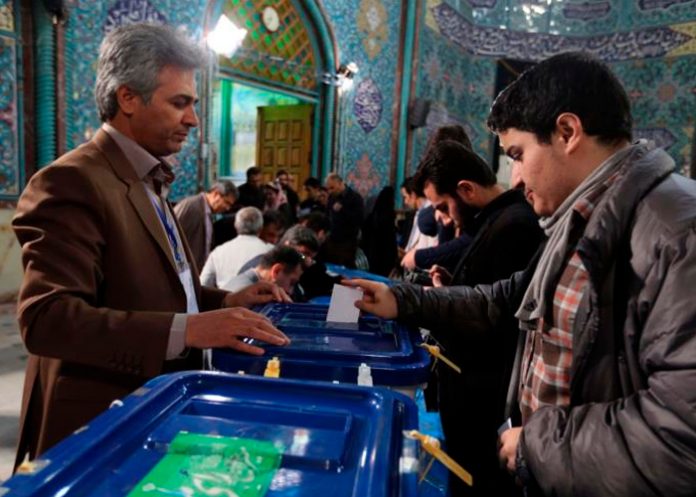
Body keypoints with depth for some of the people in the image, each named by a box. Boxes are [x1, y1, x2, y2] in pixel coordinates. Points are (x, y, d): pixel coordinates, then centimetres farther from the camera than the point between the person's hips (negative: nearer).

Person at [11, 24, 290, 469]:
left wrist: (225, 301, 1)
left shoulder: (148, 180, 12)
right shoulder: (72, 182, -18)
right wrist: (186, 329, -35)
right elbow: (45, 317, -27)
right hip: (99, 427, -8)